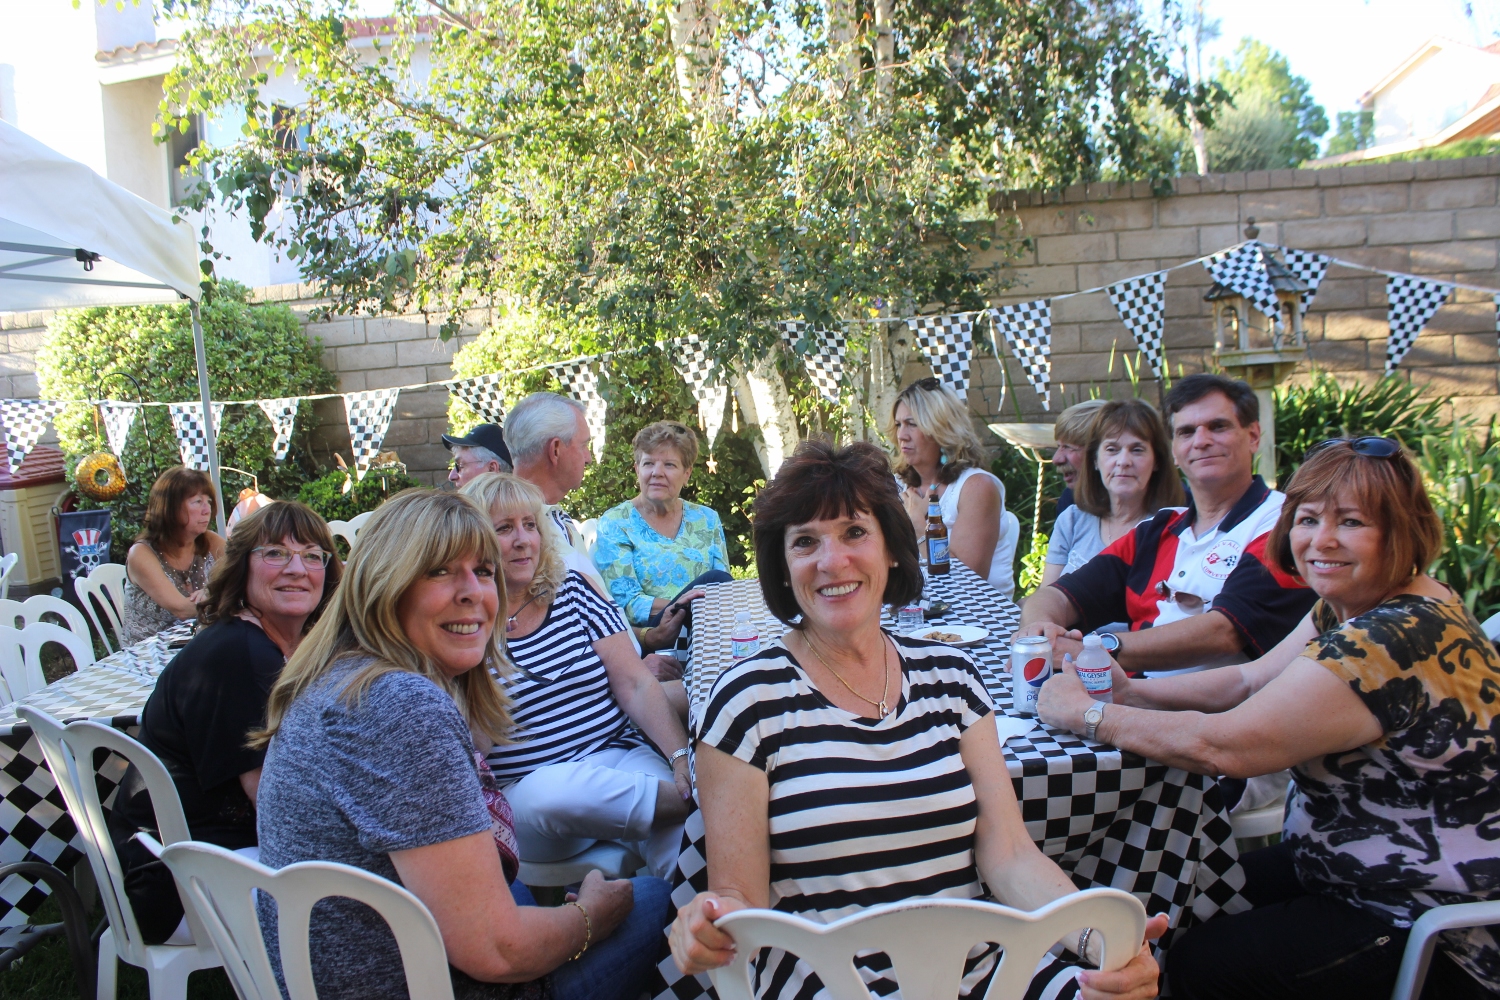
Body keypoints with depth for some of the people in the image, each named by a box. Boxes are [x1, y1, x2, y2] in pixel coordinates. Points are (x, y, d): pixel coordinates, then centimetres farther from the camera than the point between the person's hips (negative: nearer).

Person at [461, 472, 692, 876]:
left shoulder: (571, 591, 9)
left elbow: (637, 685, 1)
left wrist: (681, 755, -14)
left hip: (622, 757, 1)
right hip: (526, 795, -1)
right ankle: (697, 801, -22)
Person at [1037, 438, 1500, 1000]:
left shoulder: (1397, 640, -30)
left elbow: (1224, 746, -32)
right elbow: (1249, 680, 5)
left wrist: (1087, 714, -21)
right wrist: (1132, 692, -8)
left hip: (1444, 931, -9)